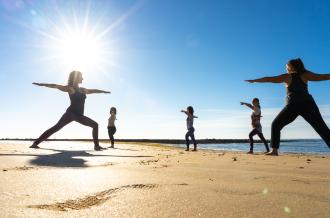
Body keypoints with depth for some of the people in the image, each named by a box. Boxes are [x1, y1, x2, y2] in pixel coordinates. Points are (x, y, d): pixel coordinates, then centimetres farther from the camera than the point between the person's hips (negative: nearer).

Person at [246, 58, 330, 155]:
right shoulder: (305, 74, 12)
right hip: (308, 104, 2)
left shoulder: (287, 76, 7)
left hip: (293, 106, -2)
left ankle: (274, 150, -2)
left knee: (276, 125, 10)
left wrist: (254, 80, 11)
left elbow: (269, 79, 5)